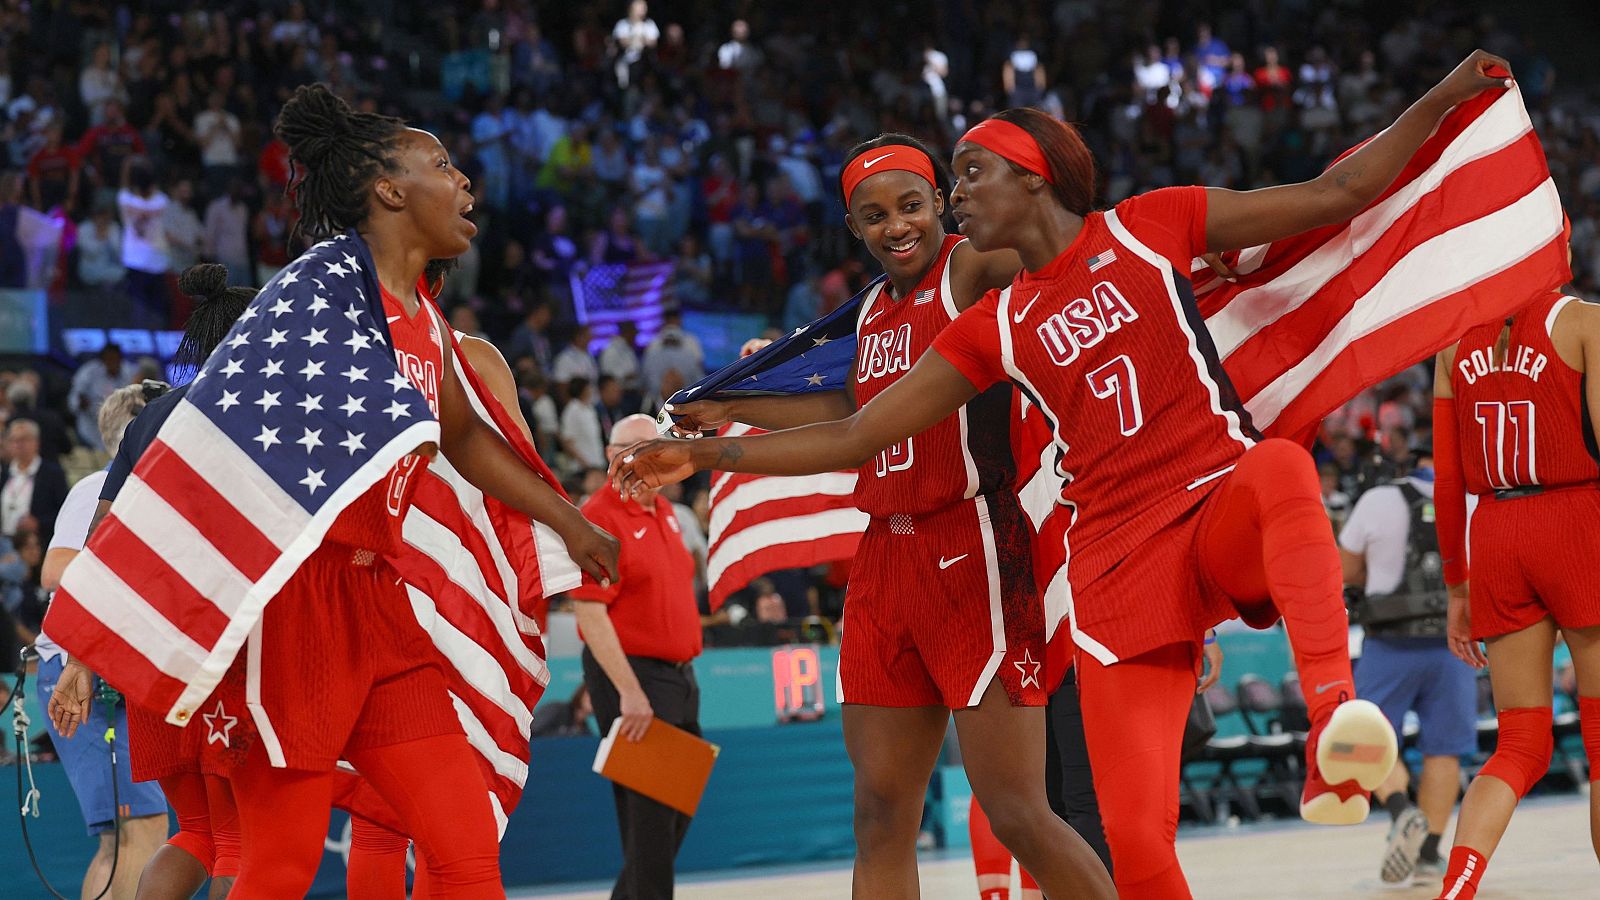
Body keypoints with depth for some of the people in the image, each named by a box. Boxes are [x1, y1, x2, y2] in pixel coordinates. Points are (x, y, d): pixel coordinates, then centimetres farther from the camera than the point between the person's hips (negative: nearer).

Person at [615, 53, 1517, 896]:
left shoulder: (1148, 228, 6)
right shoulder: (994, 328, 13)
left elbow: (1334, 196, 8)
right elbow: (857, 435, 14)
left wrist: (1441, 100, 4)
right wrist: (707, 454, 9)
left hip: (1221, 509, -3)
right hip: (1115, 561, 3)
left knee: (1281, 468, -41)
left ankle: (1334, 712, -52)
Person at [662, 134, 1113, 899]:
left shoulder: (974, 268, -7)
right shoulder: (874, 310, 18)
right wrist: (732, 411, 42)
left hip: (974, 549, -8)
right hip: (885, 556, 8)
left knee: (1016, 811, -10)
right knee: (881, 815, 7)